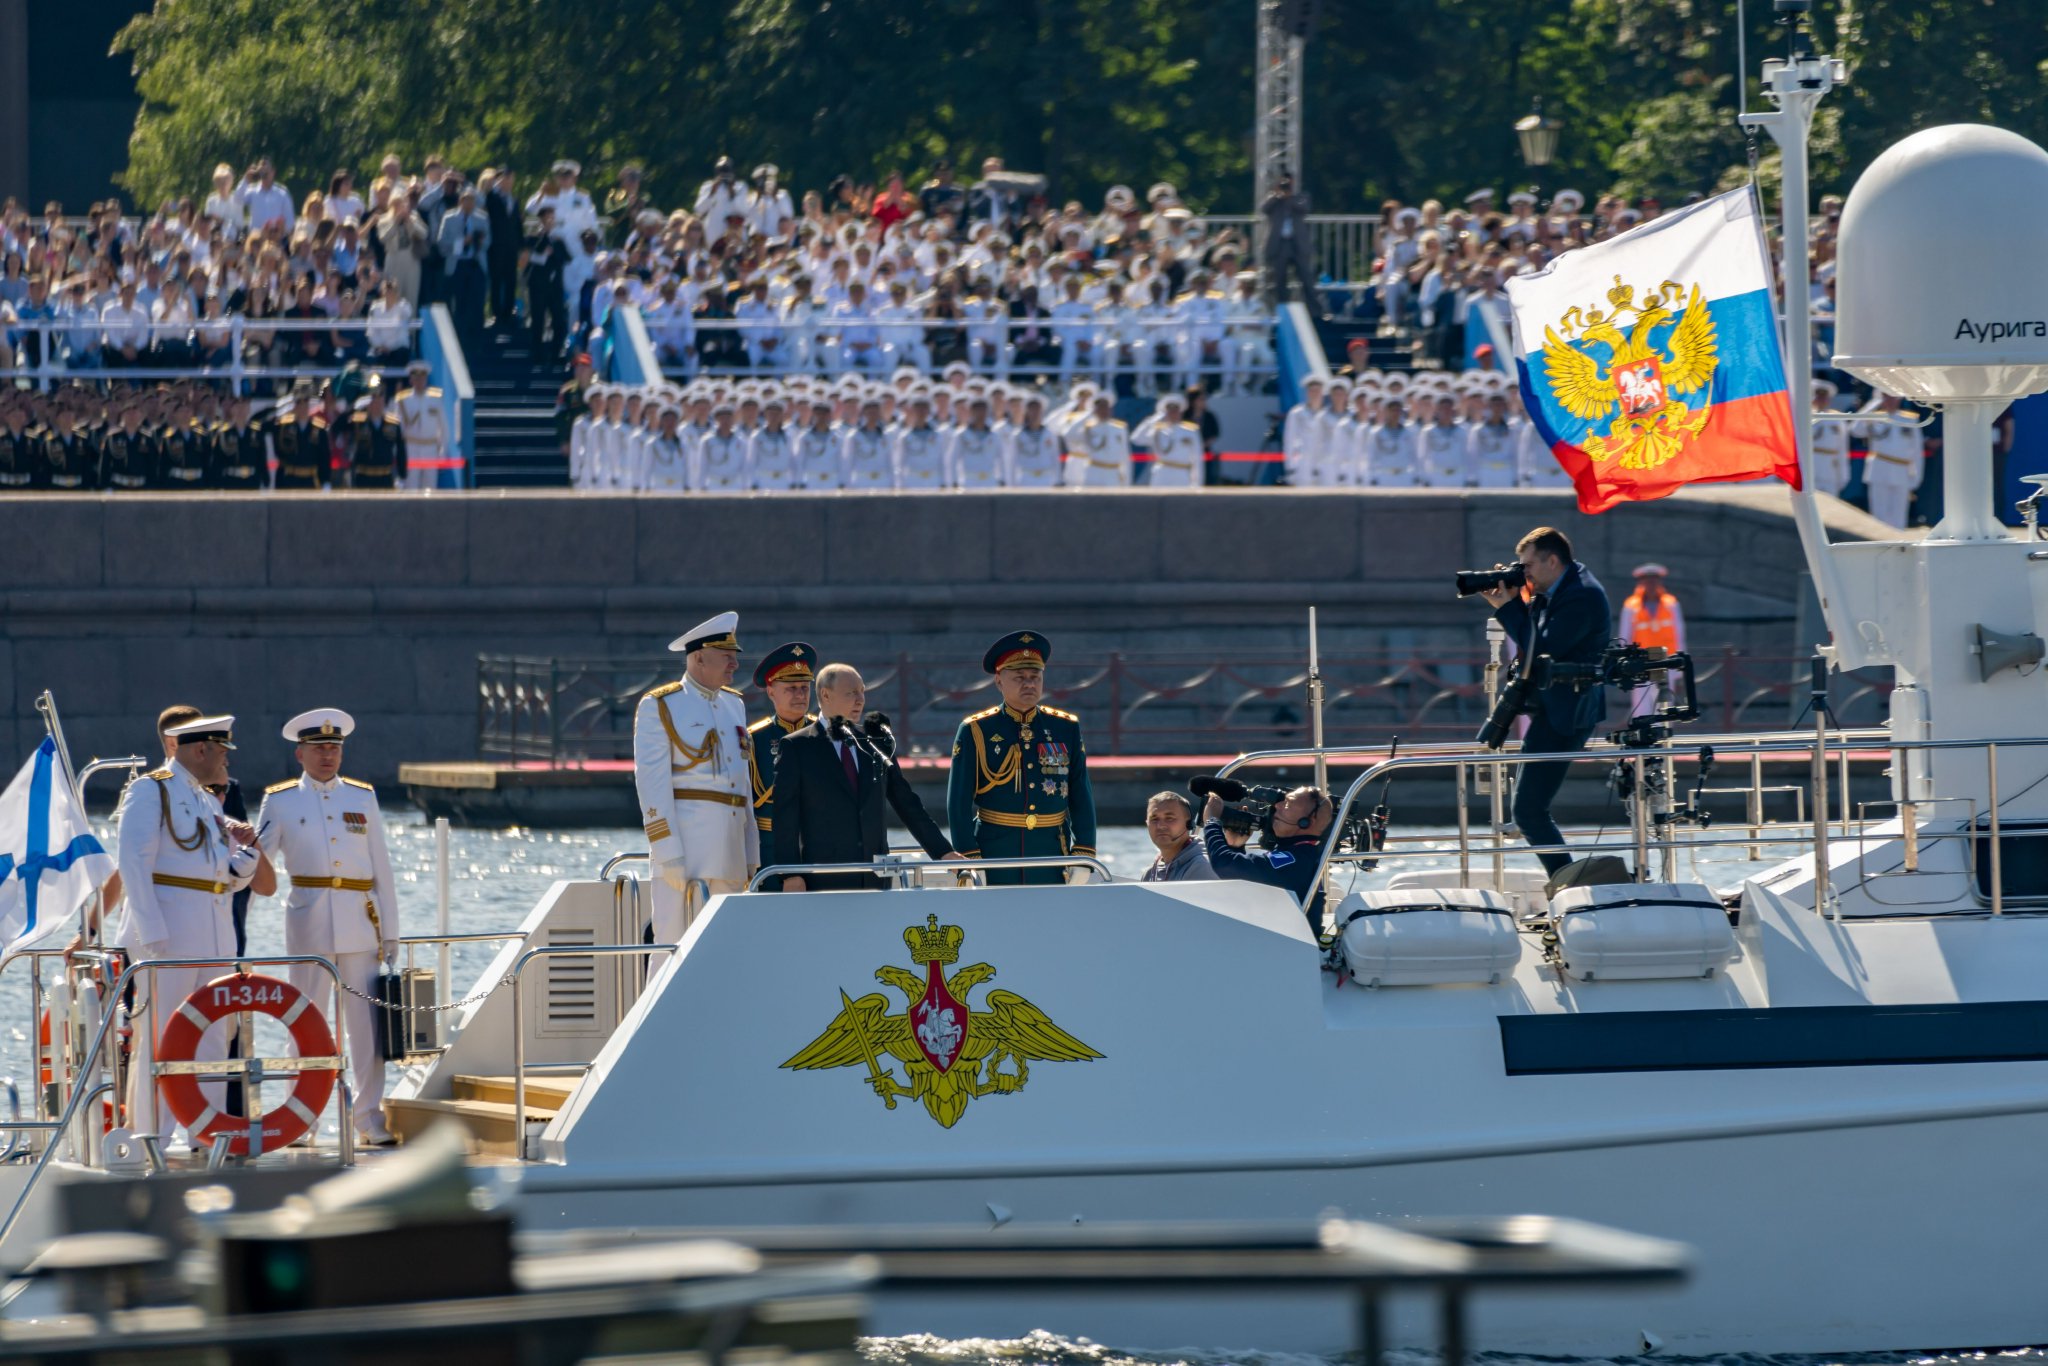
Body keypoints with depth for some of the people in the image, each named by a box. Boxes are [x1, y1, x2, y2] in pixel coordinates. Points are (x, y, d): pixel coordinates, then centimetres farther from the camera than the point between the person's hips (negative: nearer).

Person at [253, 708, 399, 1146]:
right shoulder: (280, 801, 8)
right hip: (309, 924, -2)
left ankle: (370, 1115, 4)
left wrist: (390, 931, 9)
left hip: (361, 921, 2)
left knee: (368, 1023, -2)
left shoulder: (363, 798, 13)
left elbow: (382, 867, 13)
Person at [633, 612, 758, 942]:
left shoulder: (734, 704, 18)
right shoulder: (658, 707, -2)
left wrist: (751, 853, 14)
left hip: (730, 847, 7)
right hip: (684, 837, -7)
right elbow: (652, 783, -8)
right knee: (675, 945, -9)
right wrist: (668, 851, -17)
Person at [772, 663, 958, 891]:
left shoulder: (875, 743, 14)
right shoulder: (796, 747, 2)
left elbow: (908, 805, 19)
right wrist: (790, 875, -10)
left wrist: (943, 852, 17)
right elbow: (785, 817, -2)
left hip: (875, 880, 4)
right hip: (824, 881, -4)